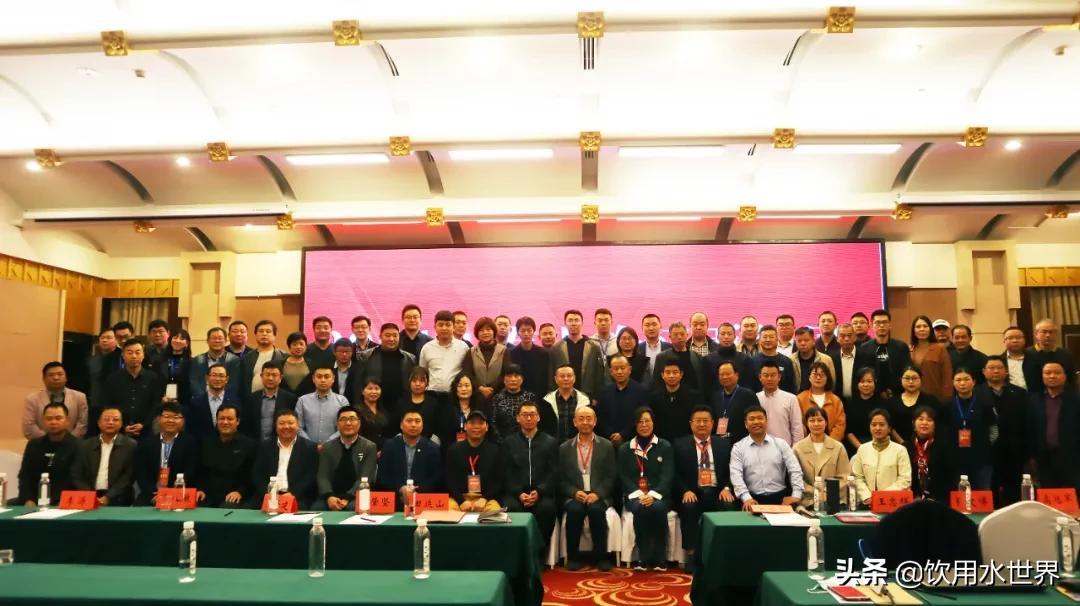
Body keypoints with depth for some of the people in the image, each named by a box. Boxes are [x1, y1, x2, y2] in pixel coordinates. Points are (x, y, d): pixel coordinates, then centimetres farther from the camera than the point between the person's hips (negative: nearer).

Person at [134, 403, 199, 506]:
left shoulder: (191, 443, 4)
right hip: (150, 497, 3)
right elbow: (141, 473, 3)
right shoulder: (146, 443, 12)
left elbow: (190, 474, -5)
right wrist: (153, 495, -13)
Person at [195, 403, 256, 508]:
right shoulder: (207, 443, 16)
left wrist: (240, 492, -14)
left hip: (233, 498, -3)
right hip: (208, 497, 3)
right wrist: (200, 489, 3)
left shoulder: (249, 445, 2)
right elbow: (200, 472, 20)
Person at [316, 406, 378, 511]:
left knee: (354, 507, -34)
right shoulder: (327, 447, 12)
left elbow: (365, 478, -6)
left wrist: (347, 499, -20)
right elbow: (322, 476, 2)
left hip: (356, 497, -2)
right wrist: (329, 496, -18)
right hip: (332, 497, 2)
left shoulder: (369, 447, 3)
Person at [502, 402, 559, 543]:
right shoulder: (508, 442, 14)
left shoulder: (550, 442, 13)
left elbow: (554, 473, 4)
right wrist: (519, 493, -11)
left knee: (547, 508, -32)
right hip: (515, 492, 0)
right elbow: (506, 473, 5)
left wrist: (539, 492, -13)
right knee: (510, 507, -32)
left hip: (542, 493, 0)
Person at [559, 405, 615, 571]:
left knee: (596, 510, -32)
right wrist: (575, 492, -12)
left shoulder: (607, 446, 8)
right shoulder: (564, 448, 10)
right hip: (574, 496, 1)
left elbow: (611, 477, 3)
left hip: (599, 496, 0)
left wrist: (597, 494, -14)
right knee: (574, 510, -31)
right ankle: (573, 557, -14)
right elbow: (561, 479, 7)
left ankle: (601, 556, -15)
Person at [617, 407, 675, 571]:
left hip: (658, 495, 0)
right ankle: (643, 558, -23)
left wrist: (653, 495, -19)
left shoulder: (665, 446, 9)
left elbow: (667, 475, -2)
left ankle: (659, 558, -22)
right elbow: (624, 477, 4)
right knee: (640, 508, -34)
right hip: (634, 495, 1)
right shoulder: (624, 449, 12)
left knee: (658, 508, -34)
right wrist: (638, 494, -15)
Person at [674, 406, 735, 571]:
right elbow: (676, 474, 3)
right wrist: (685, 490, -14)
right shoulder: (680, 445, 9)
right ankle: (691, 554, -21)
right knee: (689, 507, -33)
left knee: (729, 506, -30)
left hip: (717, 492, 1)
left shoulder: (724, 444, 15)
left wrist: (727, 488, -10)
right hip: (692, 493, -1)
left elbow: (731, 471, 9)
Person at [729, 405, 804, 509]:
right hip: (753, 499, -1)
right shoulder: (738, 447, 6)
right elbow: (736, 475, -5)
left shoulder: (781, 443, 10)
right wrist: (746, 498, -21)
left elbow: (795, 470, 4)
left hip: (780, 497, 1)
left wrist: (796, 495, -11)